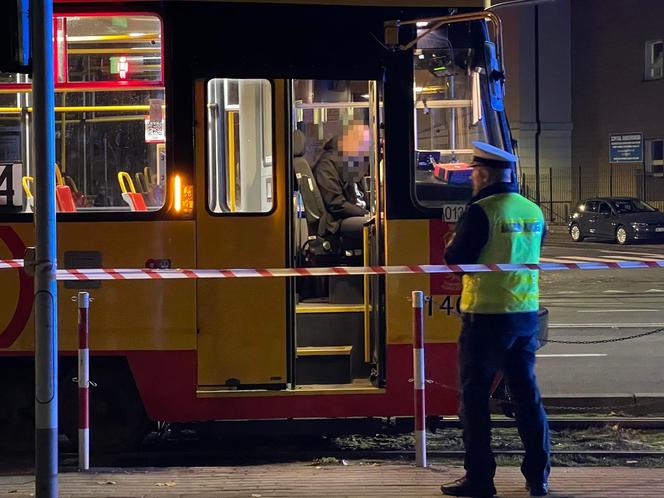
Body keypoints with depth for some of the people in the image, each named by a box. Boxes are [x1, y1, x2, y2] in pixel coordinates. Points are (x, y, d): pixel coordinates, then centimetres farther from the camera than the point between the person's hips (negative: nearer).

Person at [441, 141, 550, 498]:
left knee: (474, 395, 2)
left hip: (486, 316, -6)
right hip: (526, 314, 6)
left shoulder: (481, 212, -14)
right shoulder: (533, 212, 7)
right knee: (527, 393, 12)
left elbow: (455, 258, -12)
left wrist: (452, 244, 9)